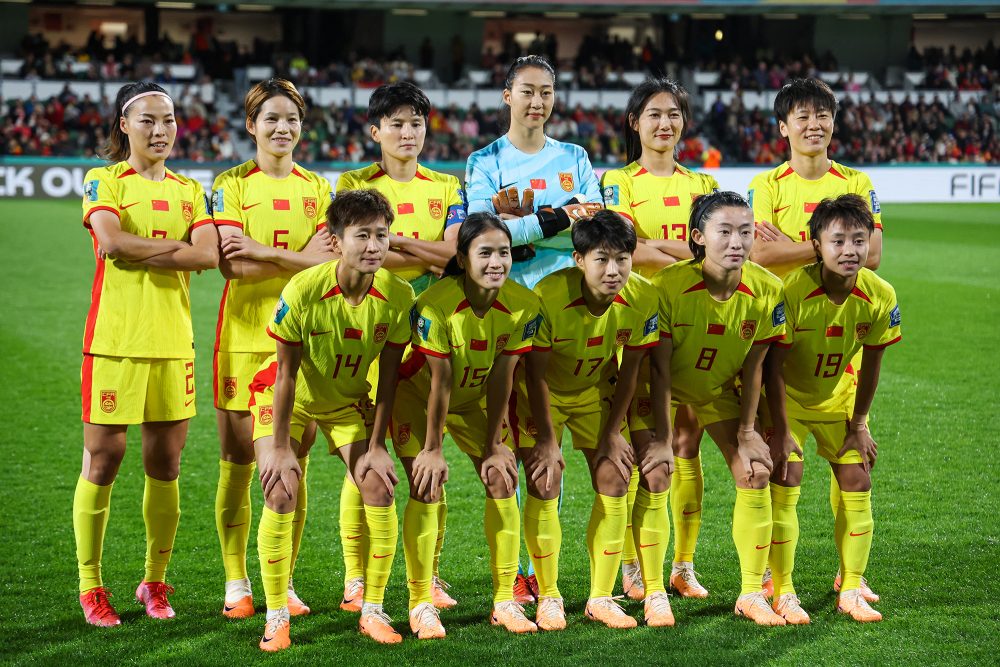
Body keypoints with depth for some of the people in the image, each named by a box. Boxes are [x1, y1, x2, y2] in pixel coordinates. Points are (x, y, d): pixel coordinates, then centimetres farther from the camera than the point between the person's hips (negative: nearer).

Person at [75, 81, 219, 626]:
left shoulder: (189, 190, 14)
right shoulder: (103, 181, 3)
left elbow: (209, 255, -3)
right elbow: (113, 242, -16)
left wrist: (142, 252, -12)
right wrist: (179, 245, -9)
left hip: (173, 341, 4)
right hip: (114, 339, -4)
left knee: (165, 466, 7)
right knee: (102, 463, -1)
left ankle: (155, 583, 20)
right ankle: (90, 588, 9)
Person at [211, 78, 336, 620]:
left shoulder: (317, 188, 11)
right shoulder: (232, 185, 2)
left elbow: (331, 260, -3)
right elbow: (233, 265, -10)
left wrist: (265, 252, -13)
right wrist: (301, 257, -12)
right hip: (245, 334, -2)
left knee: (294, 464, 3)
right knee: (237, 462, 0)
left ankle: (284, 581, 13)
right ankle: (236, 584, 10)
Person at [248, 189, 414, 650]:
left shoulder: (398, 296, -22)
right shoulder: (303, 292, -31)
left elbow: (388, 377, -11)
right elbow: (286, 373, -21)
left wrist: (376, 447, -10)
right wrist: (280, 448, -18)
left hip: (349, 401, 3)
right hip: (288, 397, -3)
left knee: (379, 489, -11)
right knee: (280, 494, -16)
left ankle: (372, 611, 5)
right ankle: (276, 618, -2)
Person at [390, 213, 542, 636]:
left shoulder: (523, 305, -22)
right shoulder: (435, 304, -32)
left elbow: (501, 379, -14)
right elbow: (439, 382, -26)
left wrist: (494, 444, -10)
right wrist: (433, 448, -18)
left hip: (475, 399, 4)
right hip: (419, 395, -4)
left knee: (502, 482, -5)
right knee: (427, 489, -14)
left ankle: (505, 602, 4)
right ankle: (421, 606, -4)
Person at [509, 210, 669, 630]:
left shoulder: (642, 299, -22)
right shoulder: (548, 296, -33)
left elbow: (629, 368, -7)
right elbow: (535, 373, -21)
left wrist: (612, 432, -4)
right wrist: (547, 440, -18)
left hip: (595, 391, 3)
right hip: (542, 392, -3)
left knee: (613, 482, -5)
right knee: (543, 484, -14)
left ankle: (602, 598, 6)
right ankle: (548, 598, 0)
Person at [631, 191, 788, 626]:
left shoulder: (766, 289, -22)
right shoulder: (669, 286, -31)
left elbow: (752, 365, -11)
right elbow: (659, 368, -24)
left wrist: (747, 432, -9)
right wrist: (662, 436, -23)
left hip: (720, 391, 3)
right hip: (662, 388, -3)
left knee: (755, 473, -6)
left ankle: (752, 594, 2)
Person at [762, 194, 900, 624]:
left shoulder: (880, 296, -20)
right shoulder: (792, 291, -31)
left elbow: (871, 362, -5)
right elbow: (774, 366, -23)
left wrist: (858, 423, 0)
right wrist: (781, 431, -22)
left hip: (838, 396, 4)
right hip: (786, 394, -4)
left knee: (857, 483, 0)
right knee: (785, 484, -12)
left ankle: (851, 590, 12)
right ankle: (783, 594, -2)